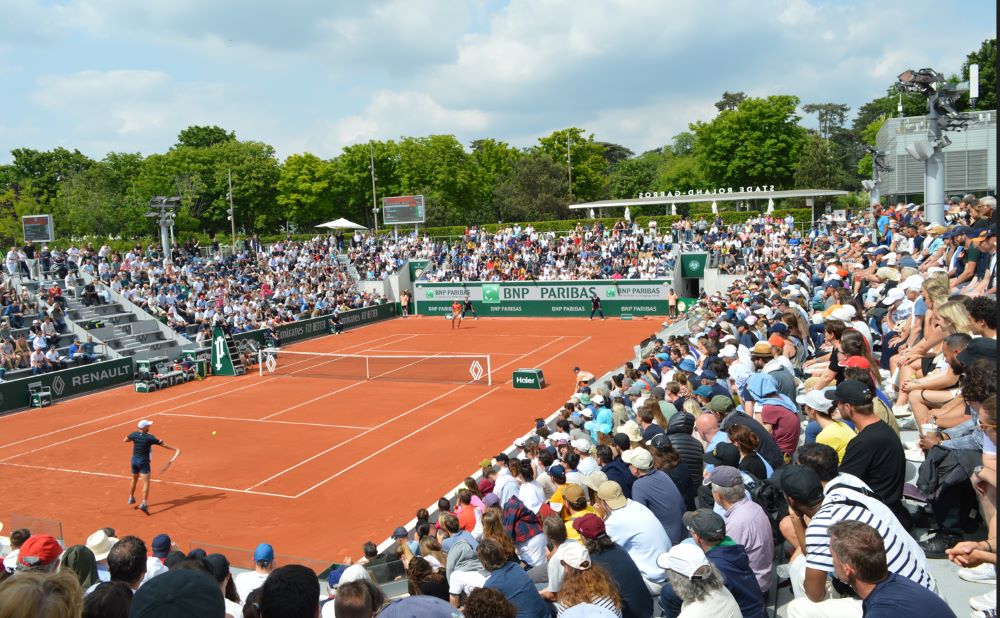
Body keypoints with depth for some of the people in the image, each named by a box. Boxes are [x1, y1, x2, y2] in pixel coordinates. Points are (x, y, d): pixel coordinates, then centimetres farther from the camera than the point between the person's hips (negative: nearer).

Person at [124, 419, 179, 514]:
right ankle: (144, 503, -20)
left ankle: (131, 498, 42)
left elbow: (124, 440, 15)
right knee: (146, 482, -8)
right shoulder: (150, 437, -17)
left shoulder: (134, 434, -4)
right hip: (144, 462, -6)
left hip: (134, 460, 6)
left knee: (134, 480, 27)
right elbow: (163, 444, -12)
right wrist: (175, 449, -4)